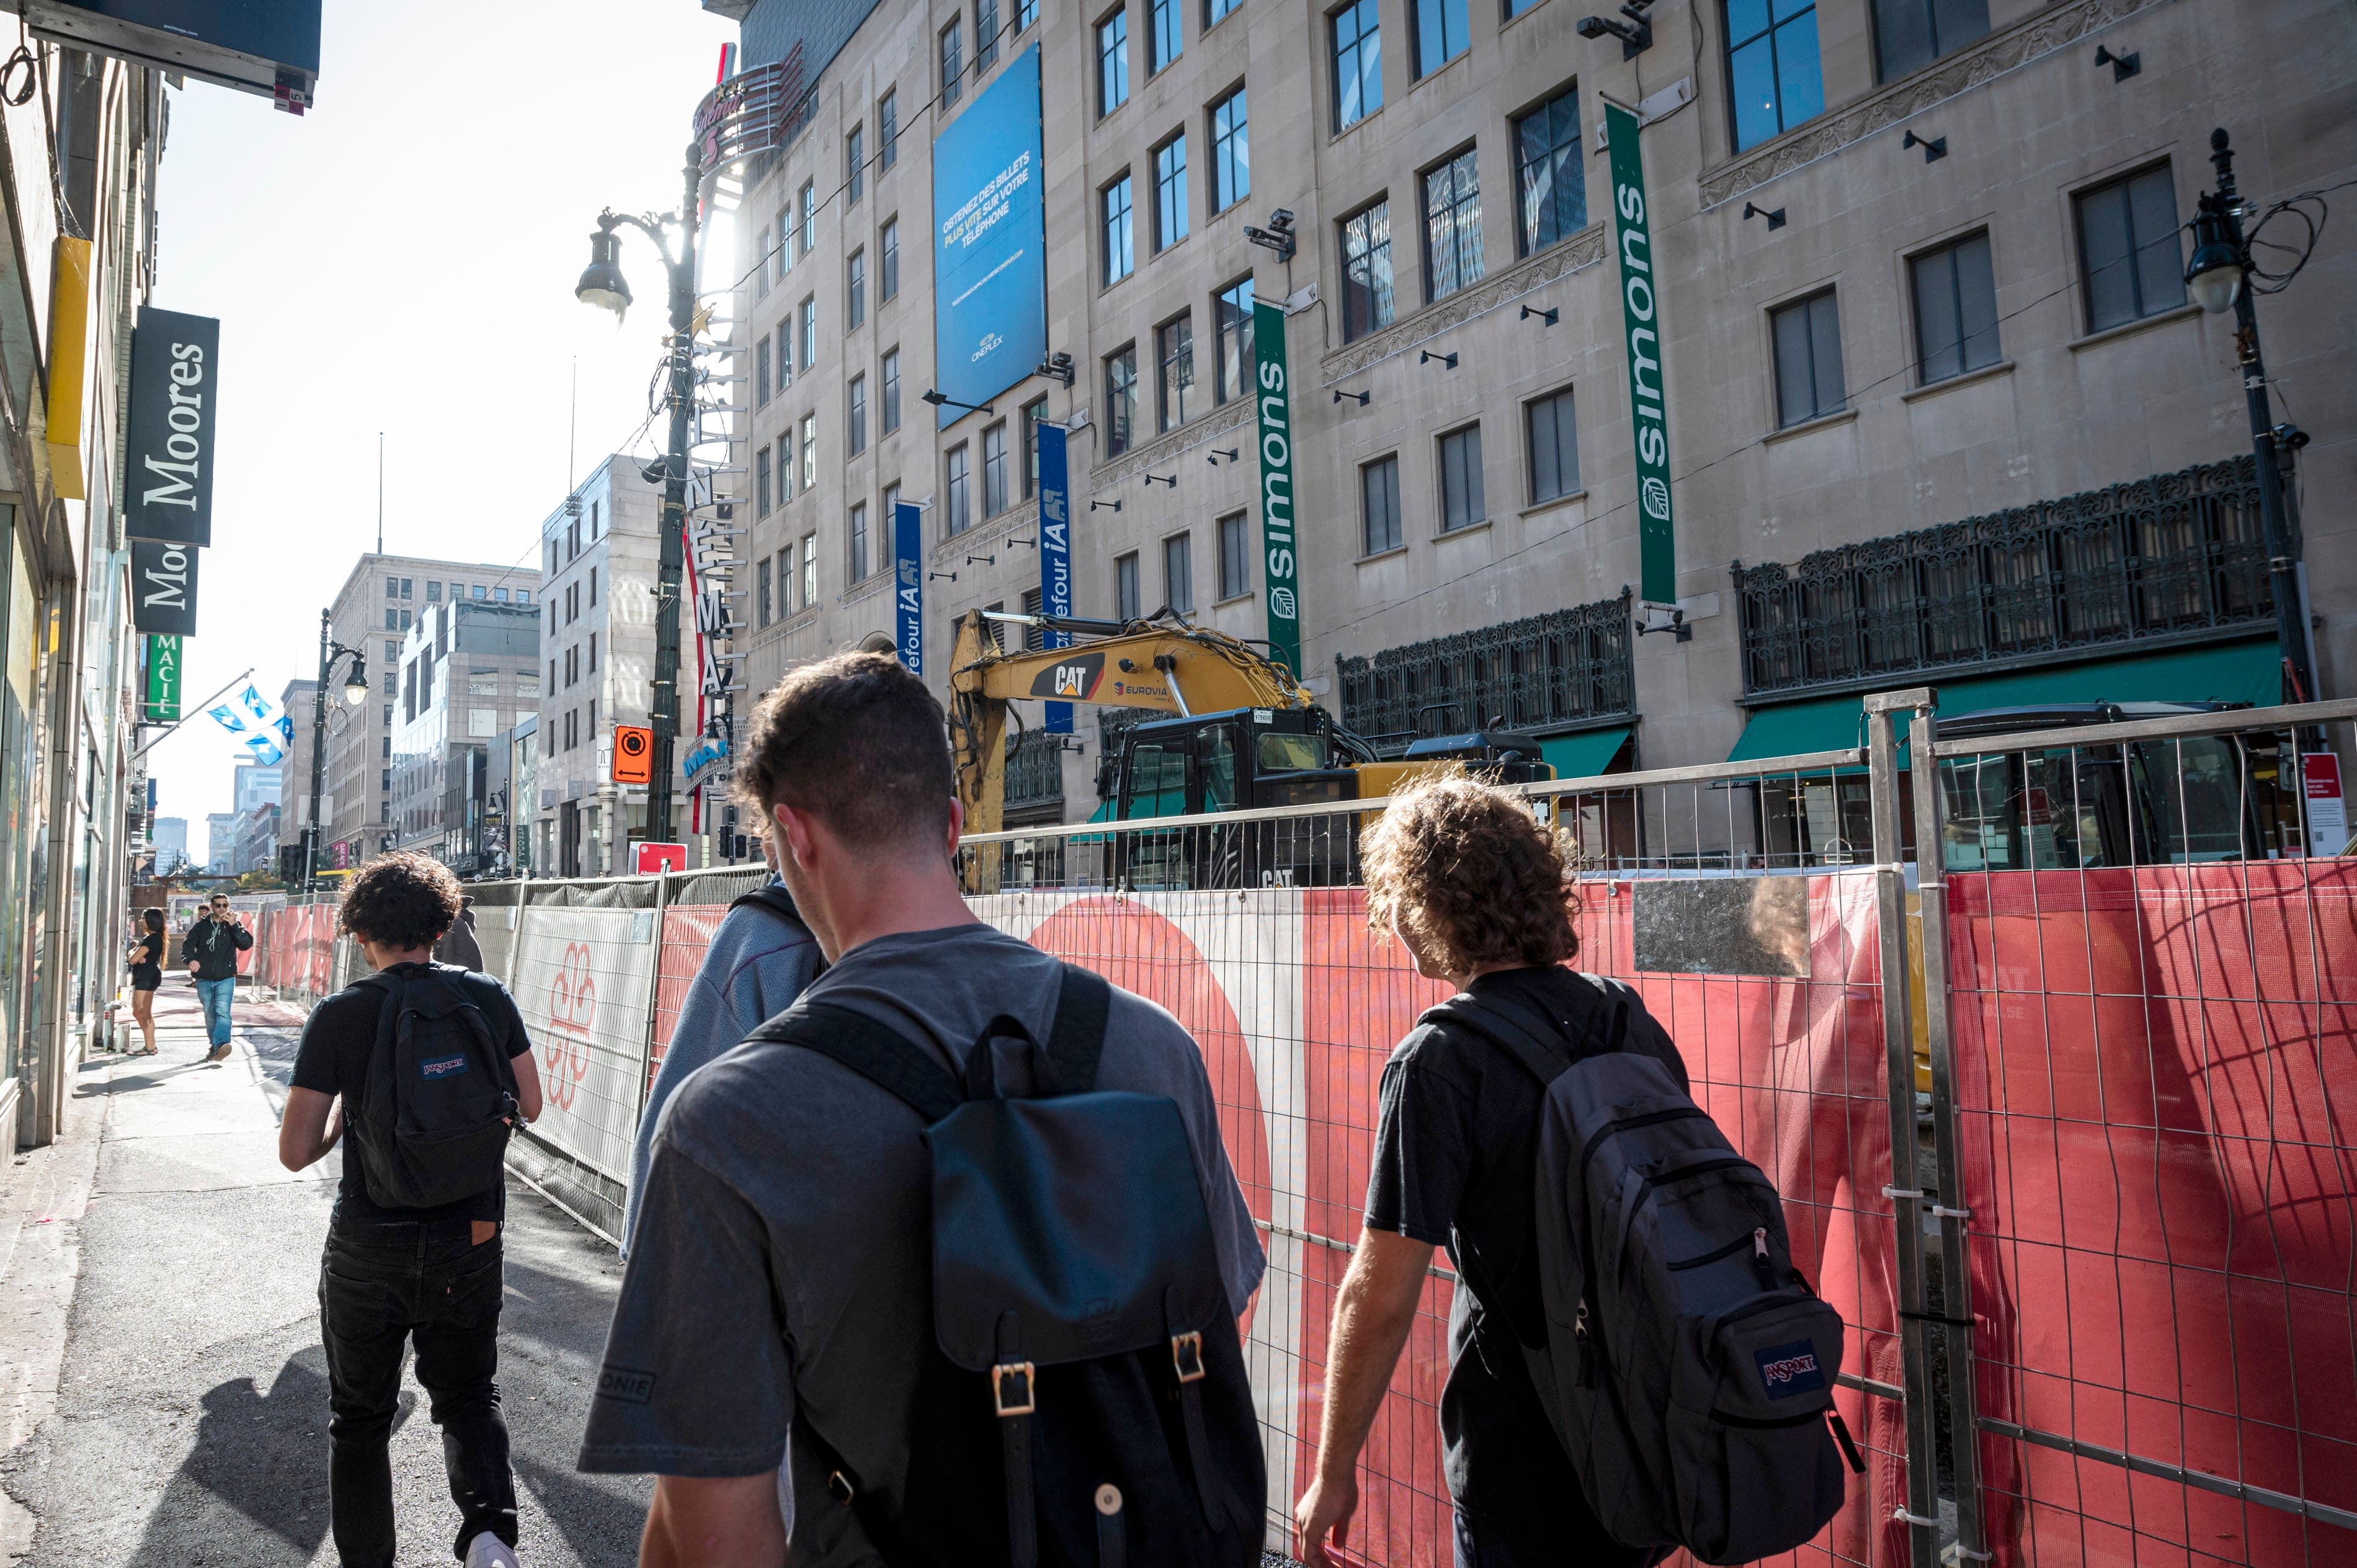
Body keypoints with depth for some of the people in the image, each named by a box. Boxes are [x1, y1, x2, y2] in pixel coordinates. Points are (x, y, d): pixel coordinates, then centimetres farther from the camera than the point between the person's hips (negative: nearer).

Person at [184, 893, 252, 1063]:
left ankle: (221, 1045, -34)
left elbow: (247, 944, -7)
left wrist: (234, 925, -17)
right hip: (204, 979, 3)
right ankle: (215, 1046, 24)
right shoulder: (201, 926, 9)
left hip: (226, 978, -3)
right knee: (210, 1015, 11)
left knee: (222, 1012, -20)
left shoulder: (235, 925, 5)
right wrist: (190, 959, -20)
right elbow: (188, 944, 0)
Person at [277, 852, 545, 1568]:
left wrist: (347, 1111, 9)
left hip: (369, 1247, -1)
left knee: (360, 1416, 18)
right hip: (470, 1241, 2)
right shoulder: (489, 997, -5)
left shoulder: (340, 1014, -11)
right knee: (469, 1394, 18)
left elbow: (295, 1152, -9)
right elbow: (529, 1106, 5)